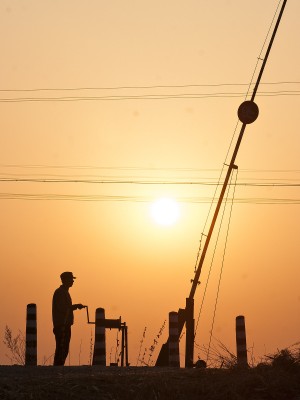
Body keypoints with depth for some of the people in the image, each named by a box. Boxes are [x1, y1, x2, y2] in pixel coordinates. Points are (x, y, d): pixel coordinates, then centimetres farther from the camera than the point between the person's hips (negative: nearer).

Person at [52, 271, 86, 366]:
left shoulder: (64, 292, 21)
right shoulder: (60, 292, -11)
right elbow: (61, 308, -20)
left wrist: (75, 306, 13)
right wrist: (75, 306, -12)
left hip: (64, 325, 10)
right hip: (62, 326, -10)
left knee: (63, 350, 10)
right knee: (62, 350, -11)